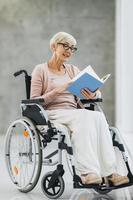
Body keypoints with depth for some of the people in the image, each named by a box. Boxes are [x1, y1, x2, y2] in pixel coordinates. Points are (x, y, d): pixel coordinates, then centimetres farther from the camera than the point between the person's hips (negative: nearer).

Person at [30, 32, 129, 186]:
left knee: (98, 116, -30)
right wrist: (56, 91, -15)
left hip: (74, 114, 5)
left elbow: (98, 93, 17)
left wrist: (93, 95, -9)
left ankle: (108, 172, -38)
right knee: (84, 115, -36)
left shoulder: (73, 71, 22)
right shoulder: (41, 70, 7)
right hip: (52, 114, -4)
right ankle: (87, 172, -44)